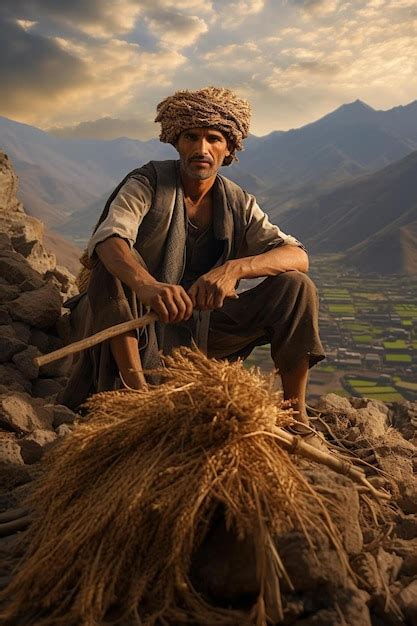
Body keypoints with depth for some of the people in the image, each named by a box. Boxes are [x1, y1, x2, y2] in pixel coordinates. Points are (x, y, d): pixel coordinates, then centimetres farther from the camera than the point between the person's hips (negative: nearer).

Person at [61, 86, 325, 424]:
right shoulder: (149, 183, -9)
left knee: (296, 285, -12)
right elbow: (109, 237, -29)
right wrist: (145, 284, -52)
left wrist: (233, 268, -33)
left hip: (201, 330, 3)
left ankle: (296, 413, -6)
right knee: (114, 263, -31)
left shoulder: (238, 205, 1)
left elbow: (298, 256, -12)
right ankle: (135, 387, -29)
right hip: (137, 325, -2)